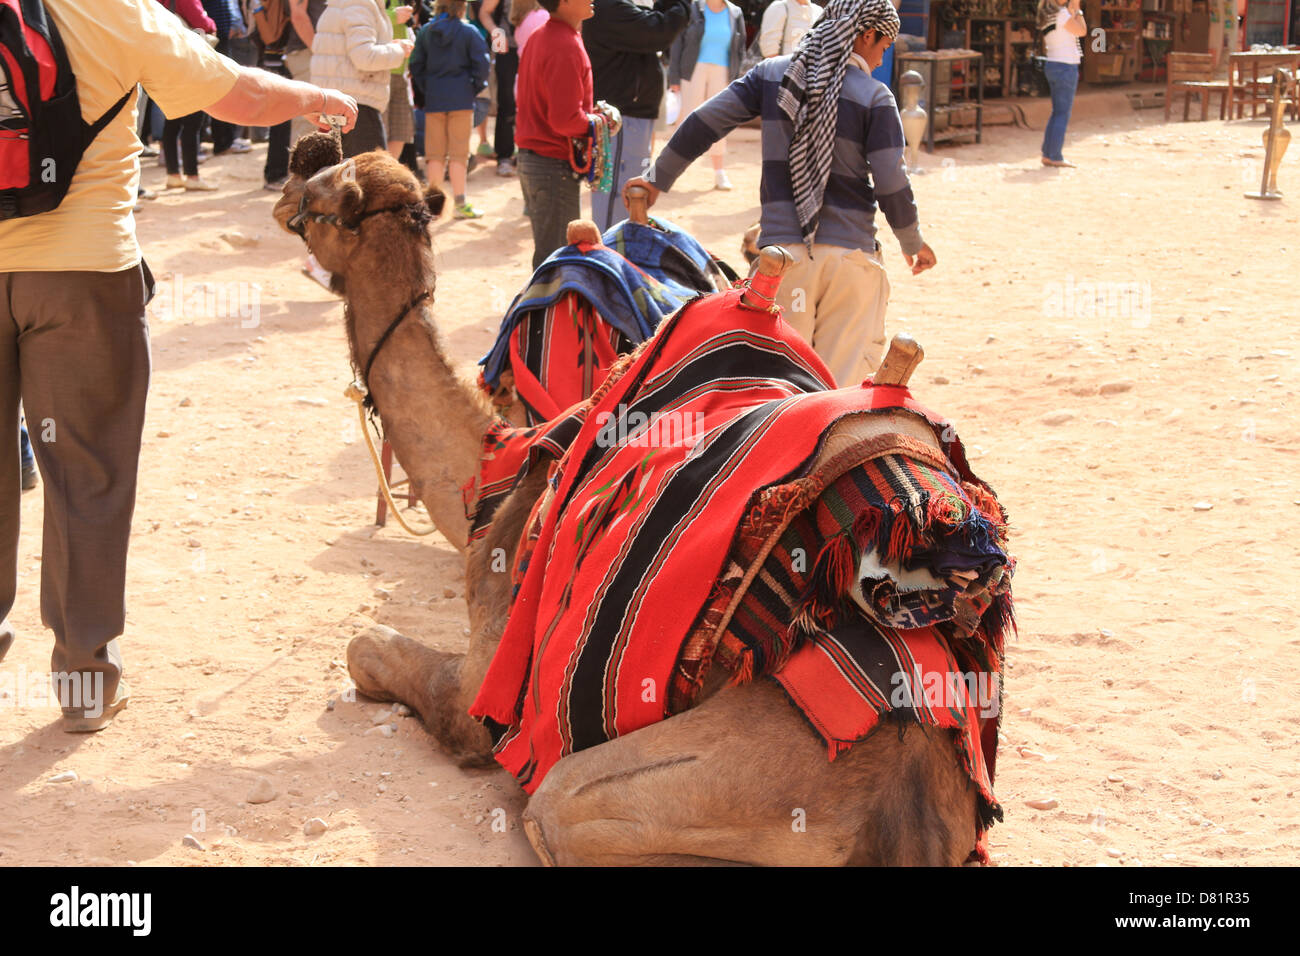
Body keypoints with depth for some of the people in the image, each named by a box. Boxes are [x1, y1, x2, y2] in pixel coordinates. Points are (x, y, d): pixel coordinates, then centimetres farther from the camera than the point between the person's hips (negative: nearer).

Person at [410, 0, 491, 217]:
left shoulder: (425, 32, 4)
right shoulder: (469, 32, -6)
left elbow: (416, 65, 4)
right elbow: (481, 64, -10)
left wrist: (427, 88, 12)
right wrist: (475, 87, 3)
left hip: (434, 99, 3)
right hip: (461, 99, -3)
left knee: (435, 153, 9)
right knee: (458, 153, 1)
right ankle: (460, 203, 1)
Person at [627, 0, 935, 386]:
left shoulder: (772, 74, 7)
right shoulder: (875, 96, -2)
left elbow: (703, 123, 5)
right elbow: (891, 184, -4)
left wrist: (658, 179, 17)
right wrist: (913, 242, 12)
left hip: (783, 249, 2)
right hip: (851, 252, -2)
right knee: (844, 384, 2)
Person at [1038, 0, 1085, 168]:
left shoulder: (1046, 18, 12)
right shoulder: (1061, 14, -14)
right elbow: (1082, 31, -11)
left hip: (1052, 65, 9)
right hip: (1066, 66, -9)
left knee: (1057, 112, 15)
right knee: (1062, 114, -4)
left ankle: (1048, 154, 17)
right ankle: (1054, 157, -2)